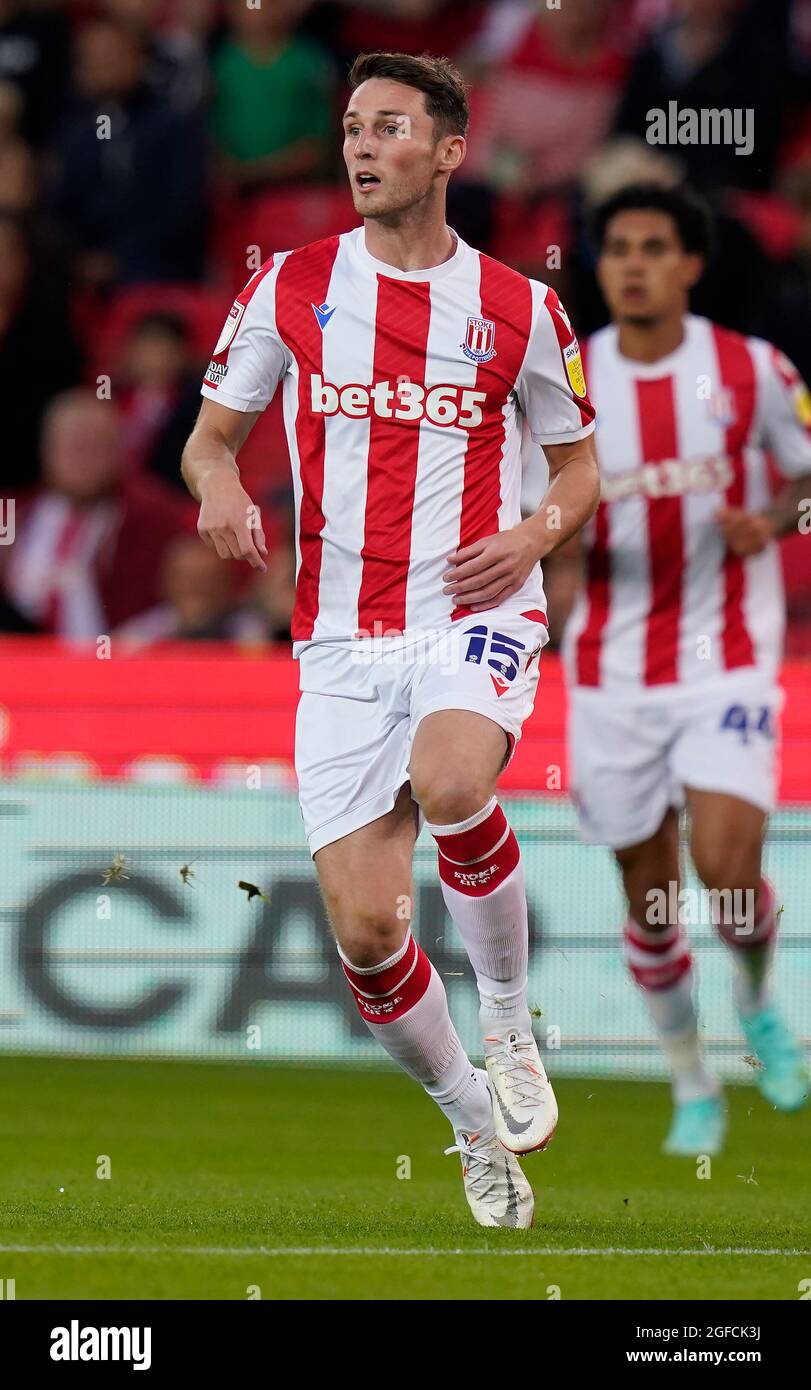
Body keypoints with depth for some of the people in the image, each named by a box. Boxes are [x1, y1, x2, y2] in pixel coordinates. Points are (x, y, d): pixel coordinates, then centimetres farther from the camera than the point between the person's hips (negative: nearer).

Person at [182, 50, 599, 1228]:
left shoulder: (518, 309, 3)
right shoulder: (289, 288, 6)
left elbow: (581, 463, 14)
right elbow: (210, 434, 12)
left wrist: (536, 534, -7)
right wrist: (218, 482, -12)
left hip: (476, 614, -2)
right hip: (342, 642, 2)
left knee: (449, 785, -35)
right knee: (367, 931, -6)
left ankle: (510, 1021, -10)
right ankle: (474, 1123, 19)